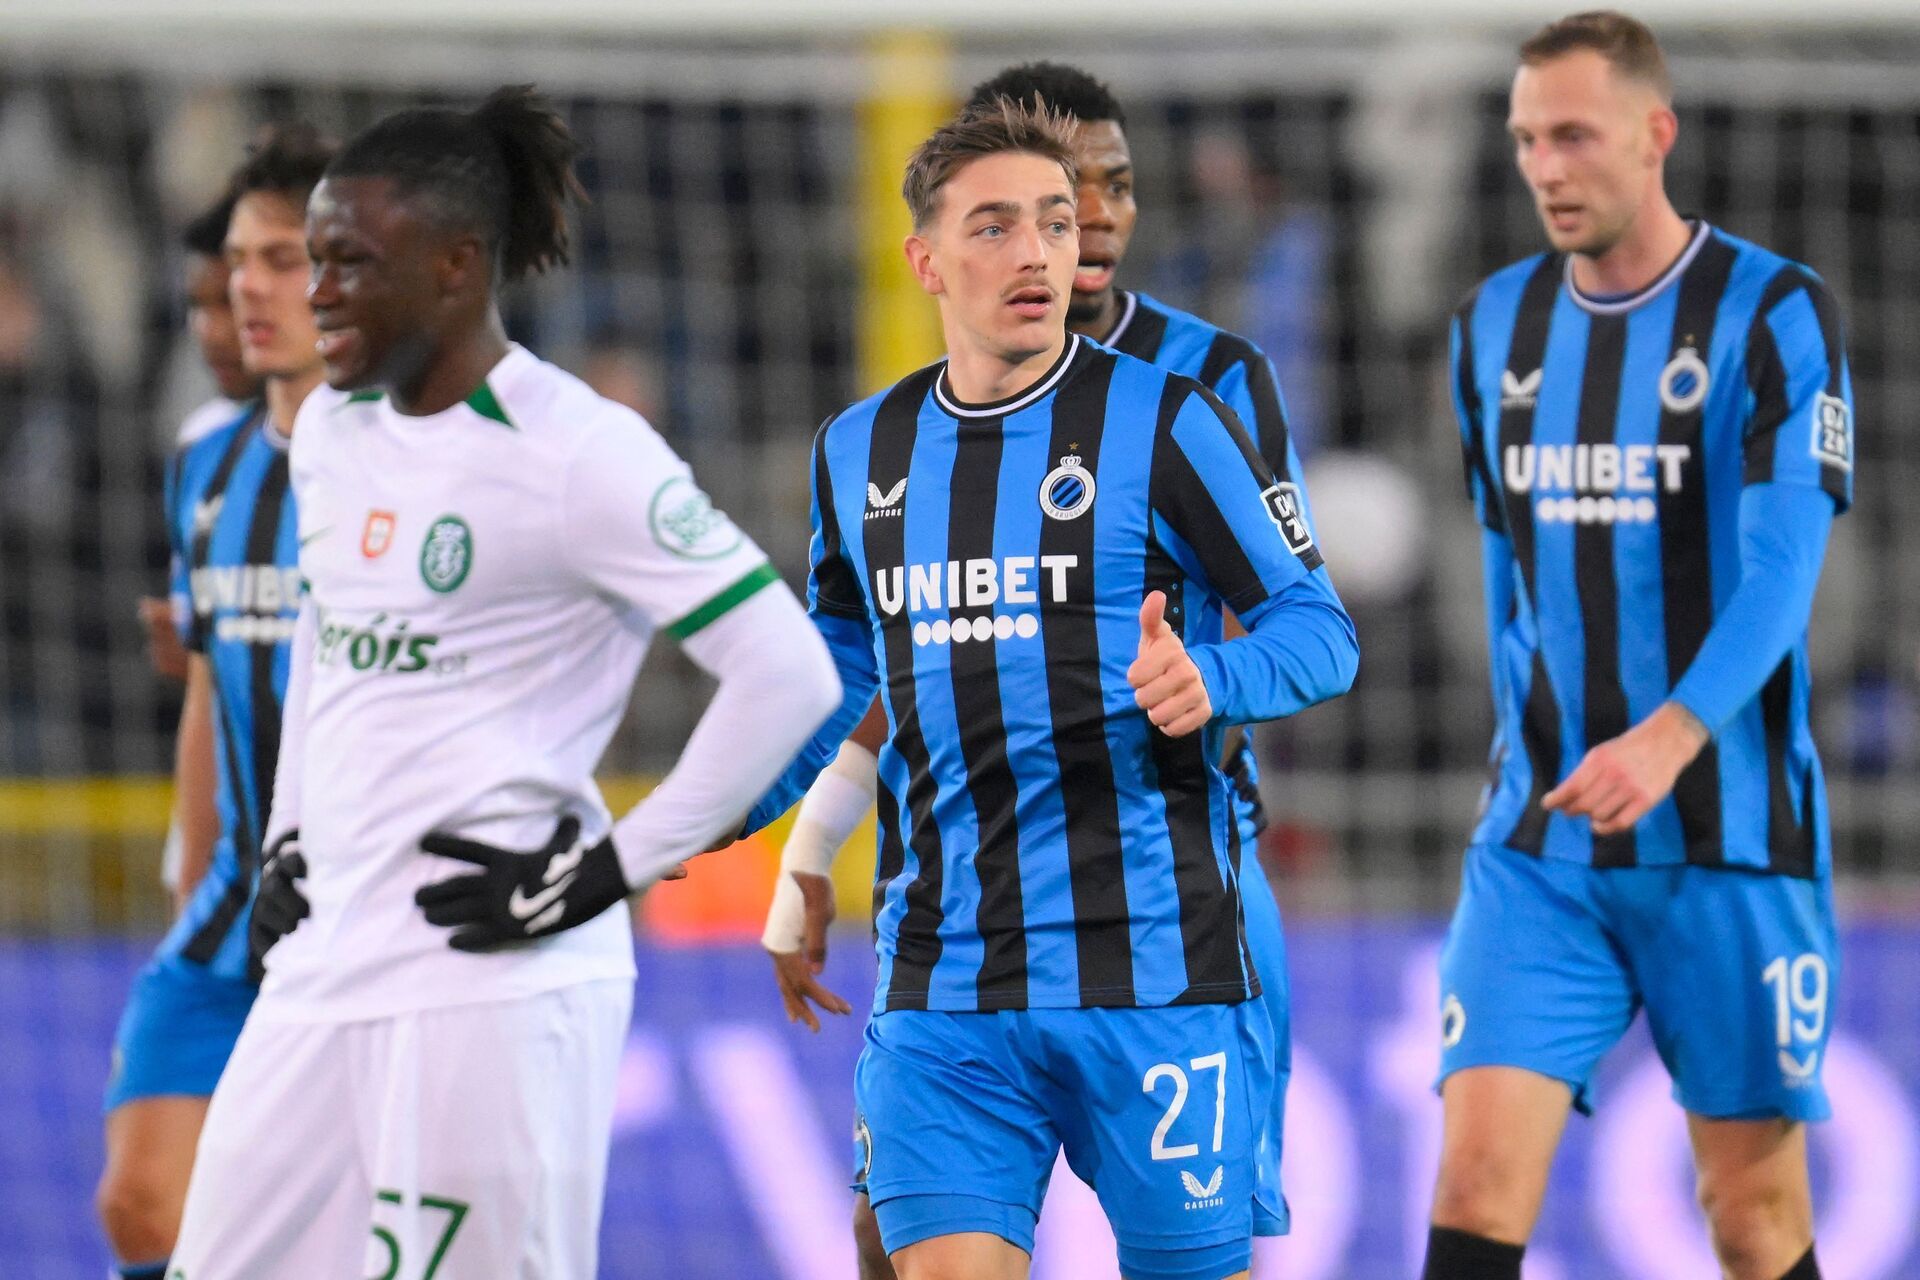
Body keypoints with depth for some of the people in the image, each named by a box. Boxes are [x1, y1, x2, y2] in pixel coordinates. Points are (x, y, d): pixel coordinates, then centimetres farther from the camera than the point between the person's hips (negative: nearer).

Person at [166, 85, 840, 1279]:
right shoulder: (331, 430, 13)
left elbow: (789, 676, -14)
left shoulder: (577, 453, -11)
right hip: (324, 960, 8)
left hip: (492, 982, -8)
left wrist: (615, 869, -13)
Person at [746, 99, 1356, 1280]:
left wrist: (1210, 682, -23)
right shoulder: (859, 452, 11)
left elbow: (1320, 628, -2)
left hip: (1150, 968, -4)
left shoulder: (1164, 422, -4)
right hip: (941, 988, 4)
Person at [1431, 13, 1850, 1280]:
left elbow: (1781, 571, -18)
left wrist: (1668, 738, -33)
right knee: (1478, 1177, -11)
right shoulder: (1496, 323, 9)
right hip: (1540, 844, 4)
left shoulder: (1776, 313, -7)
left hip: (1729, 837, -3)